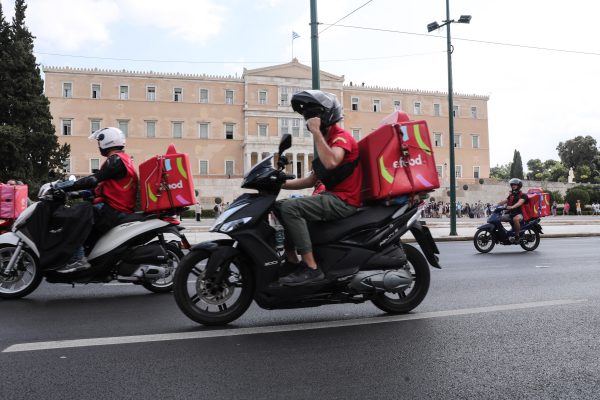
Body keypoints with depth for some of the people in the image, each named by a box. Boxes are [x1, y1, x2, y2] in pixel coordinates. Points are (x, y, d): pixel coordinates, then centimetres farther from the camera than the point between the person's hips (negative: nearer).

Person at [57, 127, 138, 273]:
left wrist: (68, 187, -16)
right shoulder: (124, 158, 22)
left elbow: (94, 180, -21)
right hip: (123, 210, 11)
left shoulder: (116, 160, -11)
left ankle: (78, 259, -20)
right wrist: (87, 192, 17)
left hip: (113, 210, -11)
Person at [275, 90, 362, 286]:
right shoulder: (327, 141, 21)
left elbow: (331, 162, -32)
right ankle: (292, 261, 1)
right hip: (331, 196, 10)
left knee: (290, 208, -25)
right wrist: (282, 183, 9)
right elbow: (312, 180, 20)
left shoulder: (342, 137, -9)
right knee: (279, 206, 8)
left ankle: (311, 268, -24)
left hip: (344, 200, -10)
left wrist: (316, 131, -23)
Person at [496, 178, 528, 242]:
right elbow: (505, 201, 8)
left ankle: (517, 236, -28)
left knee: (515, 219, -40)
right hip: (510, 214, 7)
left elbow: (520, 202, -21)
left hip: (519, 213, -7)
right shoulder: (511, 195, 19)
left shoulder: (523, 195, -2)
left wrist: (512, 207, -41)